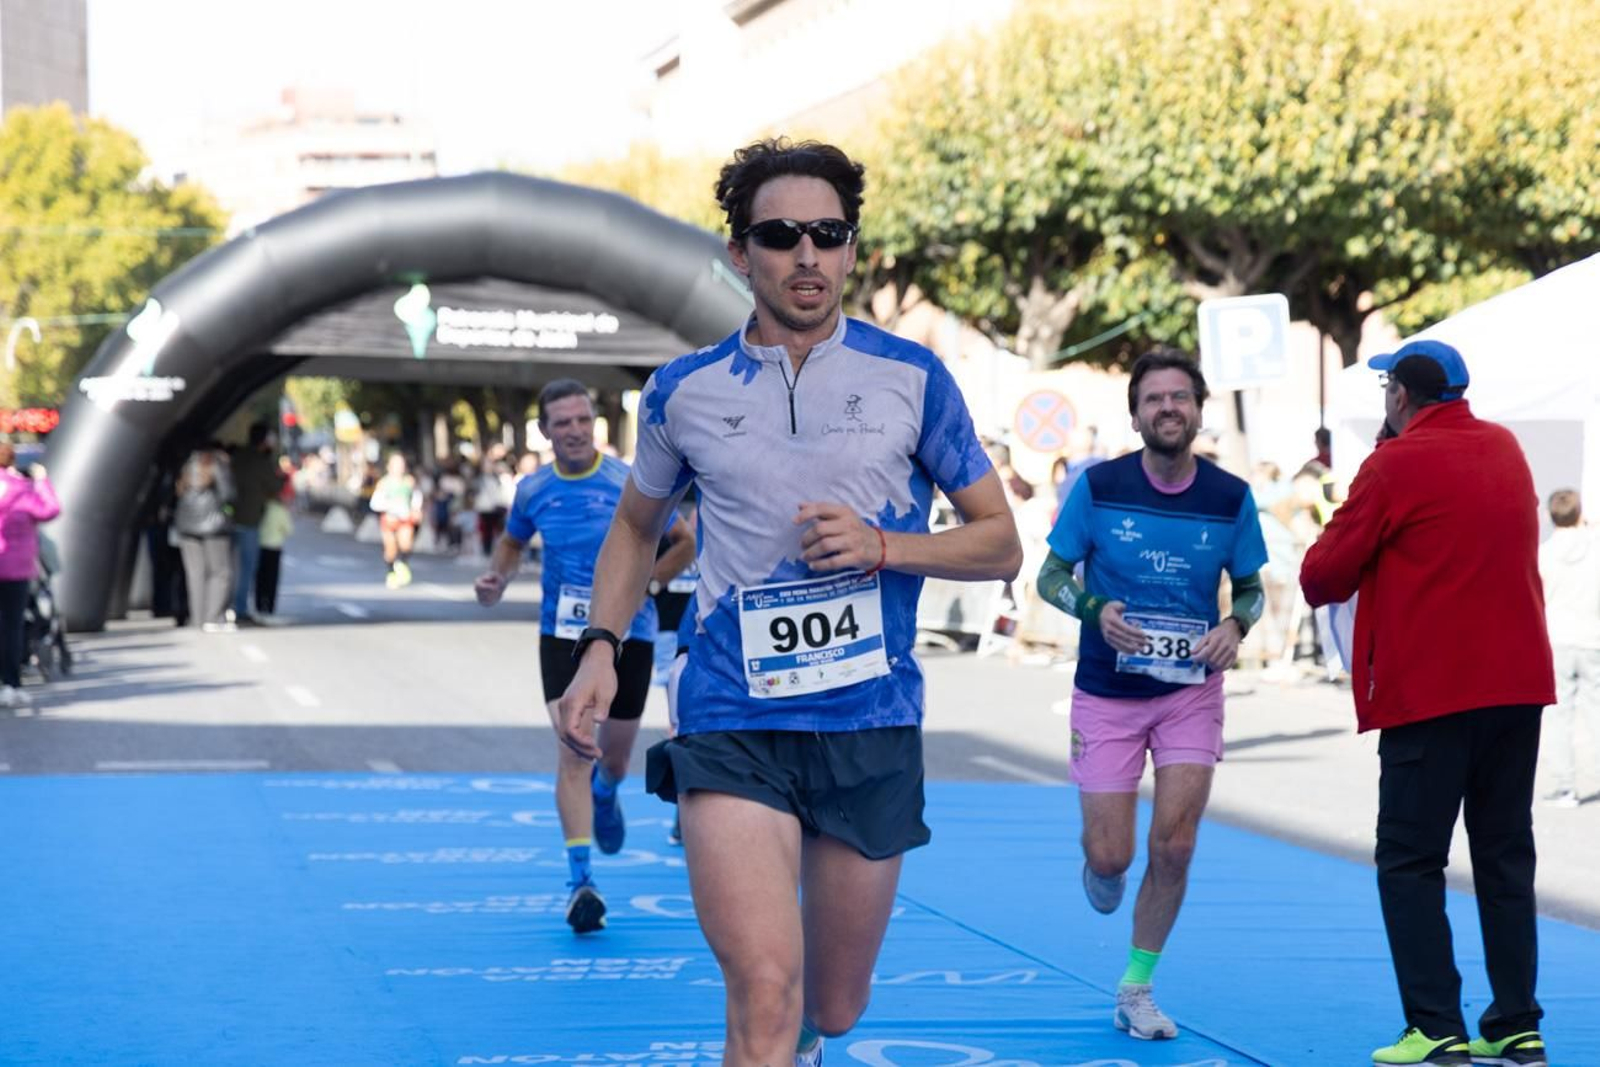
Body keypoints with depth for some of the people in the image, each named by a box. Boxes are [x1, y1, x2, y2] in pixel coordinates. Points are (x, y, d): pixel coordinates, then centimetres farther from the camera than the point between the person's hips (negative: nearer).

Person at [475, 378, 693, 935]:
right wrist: (497, 580, -2)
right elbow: (513, 541, 19)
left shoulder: (629, 483, -10)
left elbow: (684, 543, -2)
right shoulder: (533, 490, -1)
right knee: (573, 748, -14)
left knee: (616, 756, 11)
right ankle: (580, 880, -14)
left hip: (628, 632, -1)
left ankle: (605, 793, 52)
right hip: (563, 632, 1)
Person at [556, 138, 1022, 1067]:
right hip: (731, 725, -1)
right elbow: (638, 527, 21)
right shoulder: (684, 391, 4)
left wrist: (884, 546, -12)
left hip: (872, 724, 1)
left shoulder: (911, 378, 1)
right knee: (765, 990, -21)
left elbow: (1000, 544, 6)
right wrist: (601, 647, 6)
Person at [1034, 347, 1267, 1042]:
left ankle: (1136, 990, 12)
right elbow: (1051, 576, -3)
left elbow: (1250, 588, 8)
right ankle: (1100, 869, 38)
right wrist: (1095, 609, -23)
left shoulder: (1230, 497, -4)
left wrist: (1235, 625, -15)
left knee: (1174, 848, -7)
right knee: (1110, 857, -3)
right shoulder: (1098, 486, -9)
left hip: (1191, 690, 1)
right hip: (1106, 693, -1)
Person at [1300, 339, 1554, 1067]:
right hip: (1518, 680, 6)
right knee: (1505, 857, 11)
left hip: (1430, 691, -6)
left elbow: (1322, 576, -5)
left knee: (1411, 862, 0)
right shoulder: (1505, 450, 11)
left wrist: (1324, 580, 15)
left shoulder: (1396, 465, -9)